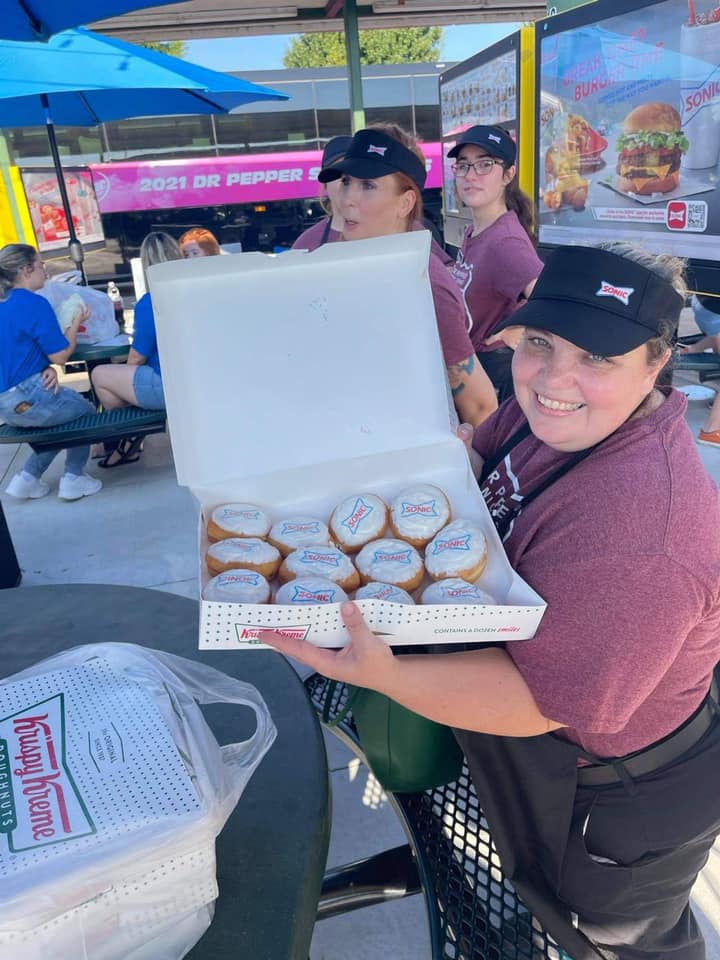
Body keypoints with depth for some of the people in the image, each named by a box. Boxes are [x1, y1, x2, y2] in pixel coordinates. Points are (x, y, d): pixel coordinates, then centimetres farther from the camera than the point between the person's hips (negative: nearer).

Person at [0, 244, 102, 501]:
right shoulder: (35, 303, -14)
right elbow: (60, 355, -12)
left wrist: (46, 369, 1)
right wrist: (76, 322, 3)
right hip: (27, 398, -8)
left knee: (66, 412, 28)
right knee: (85, 411, 18)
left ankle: (28, 477, 21)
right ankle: (73, 477, 17)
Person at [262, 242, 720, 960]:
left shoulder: (636, 530, -41)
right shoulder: (558, 413, -13)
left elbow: (542, 699, -35)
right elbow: (477, 450, 5)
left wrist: (382, 675, -42)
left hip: (614, 812, -7)